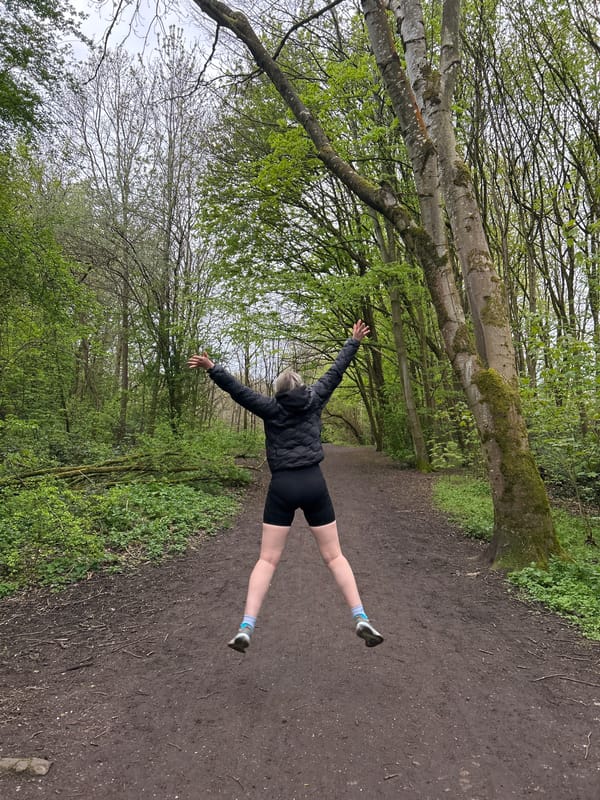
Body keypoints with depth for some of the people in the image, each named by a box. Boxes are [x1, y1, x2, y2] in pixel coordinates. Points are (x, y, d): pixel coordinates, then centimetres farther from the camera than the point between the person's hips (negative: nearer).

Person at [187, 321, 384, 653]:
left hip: (282, 487, -1)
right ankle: (361, 618, 1)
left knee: (267, 559, 3)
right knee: (334, 555, 9)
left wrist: (212, 369, -8)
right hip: (314, 484, 1)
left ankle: (246, 628, -6)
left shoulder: (272, 409, 3)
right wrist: (354, 342, 27)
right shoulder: (314, 401, 7)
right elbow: (335, 372, 16)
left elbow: (238, 390, -7)